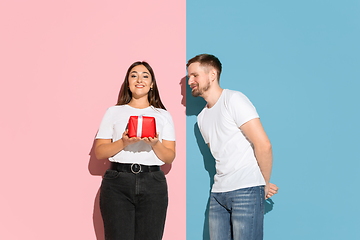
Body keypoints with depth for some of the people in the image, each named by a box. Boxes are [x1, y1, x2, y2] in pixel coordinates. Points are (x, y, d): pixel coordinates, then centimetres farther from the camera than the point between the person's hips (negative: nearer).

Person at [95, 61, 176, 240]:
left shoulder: (163, 116, 16)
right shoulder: (114, 112, 14)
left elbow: (169, 158, 10)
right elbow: (99, 152, 6)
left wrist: (155, 144, -10)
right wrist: (123, 142, -10)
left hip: (153, 184, 1)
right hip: (117, 184, -1)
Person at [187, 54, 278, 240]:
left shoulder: (234, 99, -7)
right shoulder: (202, 117, 17)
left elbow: (263, 145, -13)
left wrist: (265, 184, -3)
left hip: (247, 190, -7)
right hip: (218, 193, 7)